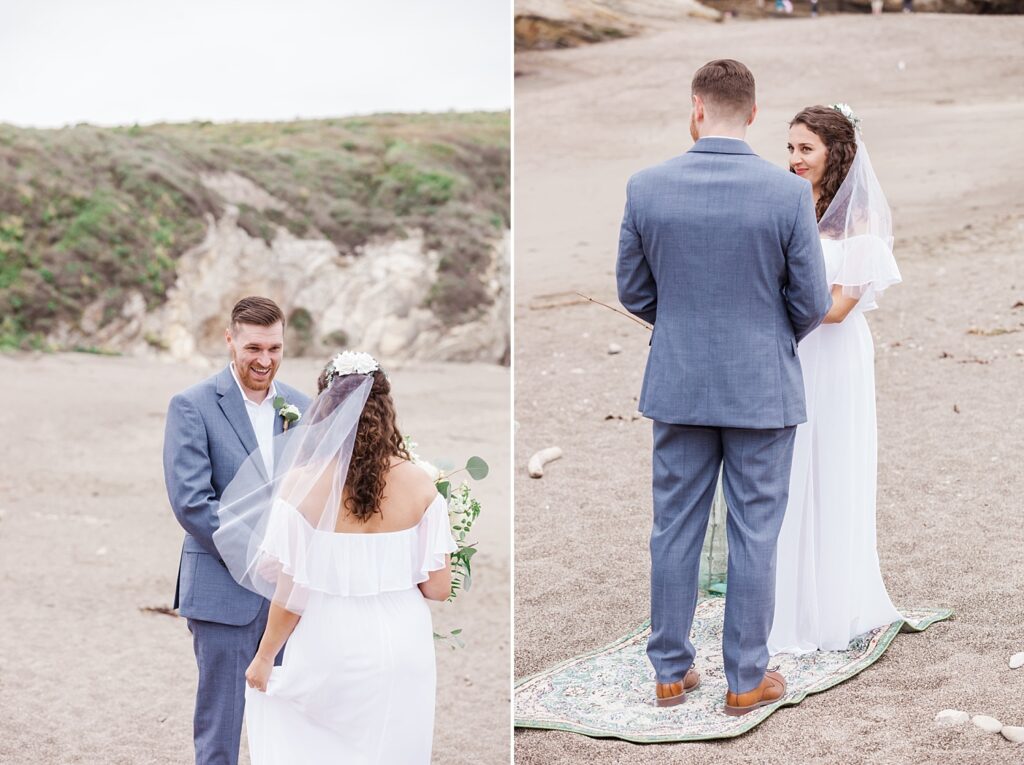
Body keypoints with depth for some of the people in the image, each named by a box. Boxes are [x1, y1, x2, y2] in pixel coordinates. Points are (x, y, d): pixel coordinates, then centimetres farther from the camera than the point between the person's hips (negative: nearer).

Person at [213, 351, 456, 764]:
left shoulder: (302, 483, -14)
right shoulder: (418, 482, -8)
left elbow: (291, 597, -12)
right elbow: (438, 587, -5)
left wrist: (263, 659, 4)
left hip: (331, 651, -2)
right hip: (403, 651, 2)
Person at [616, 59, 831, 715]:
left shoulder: (646, 187, -8)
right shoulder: (789, 193, -13)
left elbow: (633, 292, 3)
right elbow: (812, 304, -6)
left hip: (678, 385, 2)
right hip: (763, 389, -2)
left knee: (676, 527, 12)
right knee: (755, 534, 8)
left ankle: (671, 672, 21)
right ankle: (746, 679, 16)